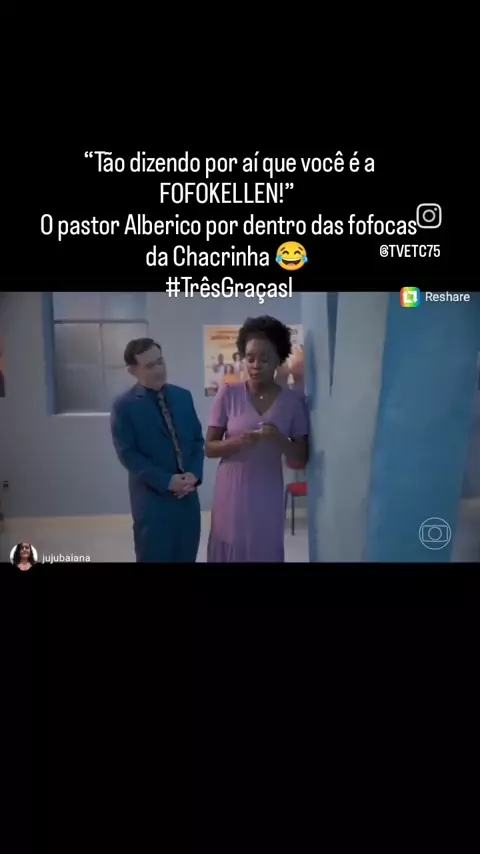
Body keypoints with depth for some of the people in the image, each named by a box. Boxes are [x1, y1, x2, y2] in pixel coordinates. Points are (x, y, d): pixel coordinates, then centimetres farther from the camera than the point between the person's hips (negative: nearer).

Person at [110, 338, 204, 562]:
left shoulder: (183, 396, 6)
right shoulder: (124, 405, -8)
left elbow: (198, 439, 9)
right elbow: (127, 454, -12)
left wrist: (194, 474, -8)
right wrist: (167, 481, -17)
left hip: (187, 494, 5)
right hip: (151, 498, -4)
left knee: (187, 557, 14)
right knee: (154, 557, 7)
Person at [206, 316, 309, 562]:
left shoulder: (292, 401, -3)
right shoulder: (228, 394, -4)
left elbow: (301, 459, -1)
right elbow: (209, 448, -2)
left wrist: (280, 440, -20)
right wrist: (237, 441, -21)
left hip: (267, 497, 1)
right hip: (231, 494, 0)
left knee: (265, 552, 7)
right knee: (227, 552, 7)